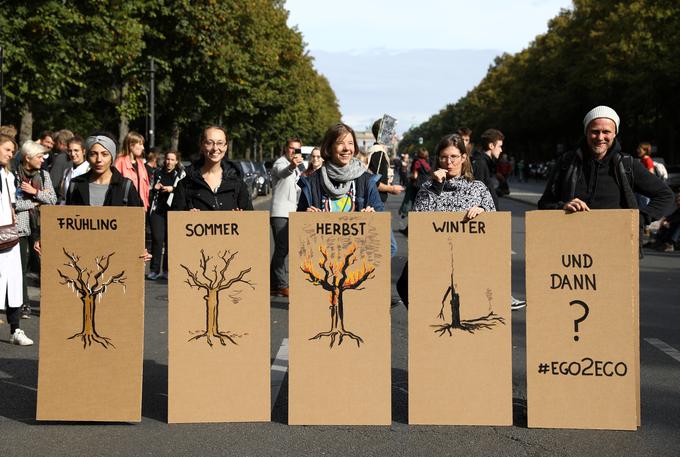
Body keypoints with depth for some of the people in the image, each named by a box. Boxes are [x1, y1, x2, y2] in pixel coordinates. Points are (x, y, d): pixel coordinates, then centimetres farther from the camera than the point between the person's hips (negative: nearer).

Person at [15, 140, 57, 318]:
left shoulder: (44, 175, 9)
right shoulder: (14, 176, -5)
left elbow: (53, 199, 3)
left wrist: (35, 192, -9)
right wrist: (35, 203, -7)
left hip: (41, 226, 3)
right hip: (21, 226, -3)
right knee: (22, 266, 0)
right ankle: (24, 304, 8)